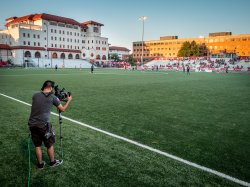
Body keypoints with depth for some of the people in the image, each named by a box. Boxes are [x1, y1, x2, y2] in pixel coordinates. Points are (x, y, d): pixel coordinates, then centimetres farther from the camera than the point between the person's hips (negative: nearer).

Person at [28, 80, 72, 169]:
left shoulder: (35, 95, 5)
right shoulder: (53, 97, -5)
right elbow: (62, 109, 6)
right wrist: (68, 100, 22)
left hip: (32, 124, 5)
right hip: (43, 125, -4)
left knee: (37, 145, 18)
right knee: (50, 144, 15)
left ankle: (40, 164, 32)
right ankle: (53, 162, 32)